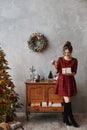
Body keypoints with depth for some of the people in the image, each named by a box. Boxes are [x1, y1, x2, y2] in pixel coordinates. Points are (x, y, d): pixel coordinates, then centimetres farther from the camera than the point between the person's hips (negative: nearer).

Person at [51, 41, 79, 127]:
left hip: (70, 81, 2)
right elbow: (57, 71, -2)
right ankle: (71, 119, 4)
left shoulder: (74, 60, 0)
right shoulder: (60, 59, -1)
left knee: (66, 100, 7)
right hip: (62, 81, -2)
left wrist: (69, 74, -20)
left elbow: (74, 72, 0)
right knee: (67, 100, -6)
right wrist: (54, 65, -18)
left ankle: (65, 118, 20)